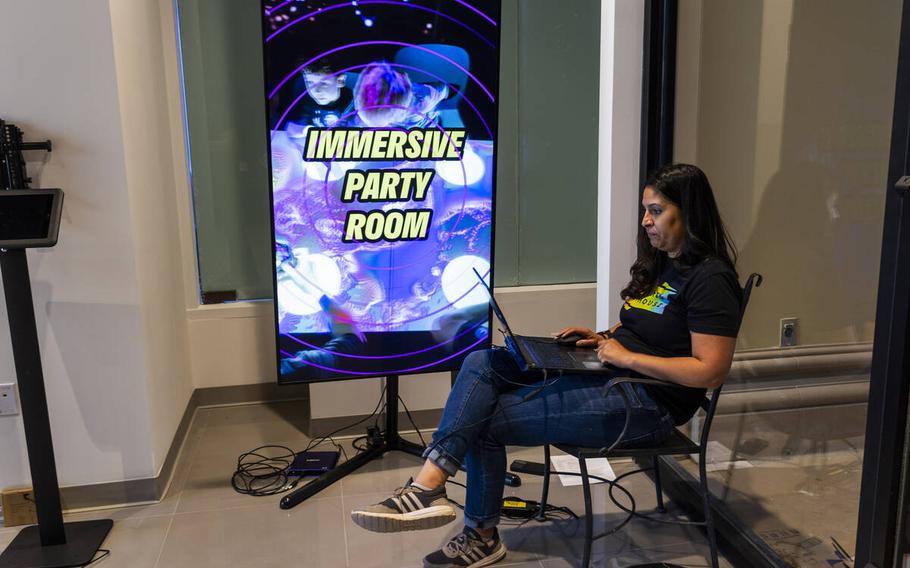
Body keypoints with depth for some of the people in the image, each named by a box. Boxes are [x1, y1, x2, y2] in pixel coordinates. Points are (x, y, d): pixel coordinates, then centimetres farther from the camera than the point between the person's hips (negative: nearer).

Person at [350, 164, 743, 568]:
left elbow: (710, 372, -19)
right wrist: (604, 338, 7)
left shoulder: (710, 278, -13)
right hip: (605, 372, 9)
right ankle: (428, 485, -16)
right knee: (481, 364, -12)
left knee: (486, 421, -15)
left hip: (647, 404, -9)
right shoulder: (659, 263, 16)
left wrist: (625, 356, -17)